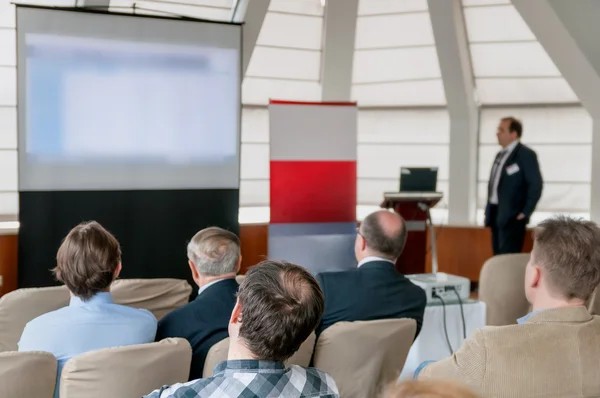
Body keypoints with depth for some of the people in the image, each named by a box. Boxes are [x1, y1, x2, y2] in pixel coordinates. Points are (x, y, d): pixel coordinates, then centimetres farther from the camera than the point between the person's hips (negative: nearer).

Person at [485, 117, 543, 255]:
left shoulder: (525, 154, -11)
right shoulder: (500, 155, 16)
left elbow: (536, 185, -15)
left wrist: (525, 212, -14)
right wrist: (489, 210, 16)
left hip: (512, 216, -9)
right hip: (496, 213, 9)